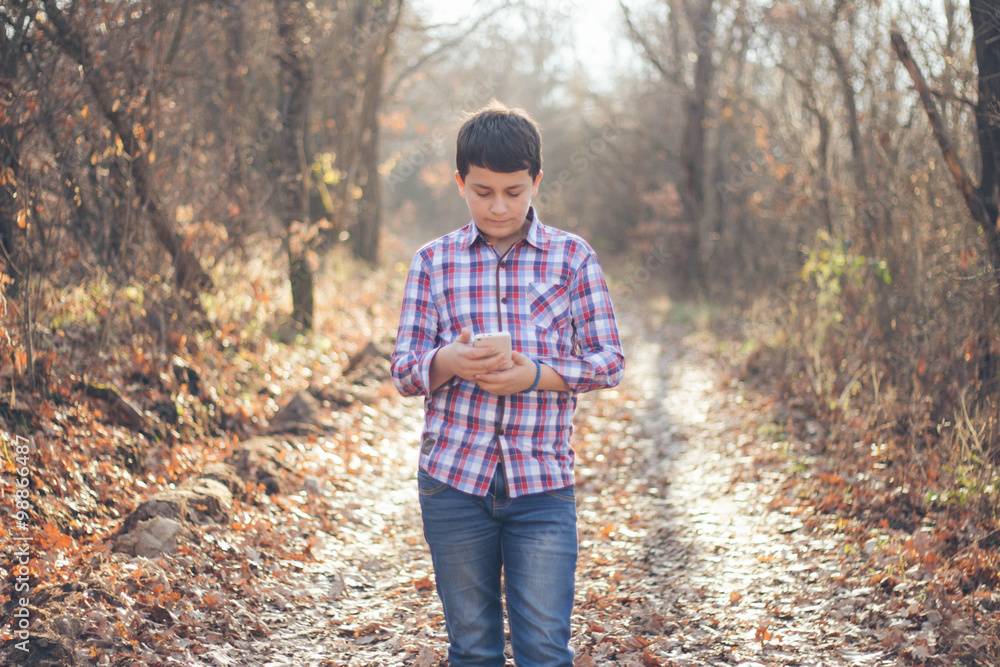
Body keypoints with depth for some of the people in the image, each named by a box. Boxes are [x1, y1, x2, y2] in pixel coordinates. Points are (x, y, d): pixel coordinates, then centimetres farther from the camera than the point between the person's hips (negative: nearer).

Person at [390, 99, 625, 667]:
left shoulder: (573, 258, 4)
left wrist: (537, 374, -15)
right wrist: (448, 362, -18)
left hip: (542, 484, -1)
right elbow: (405, 371, 5)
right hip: (452, 479, 2)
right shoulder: (434, 262, 7)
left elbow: (610, 360, 3)